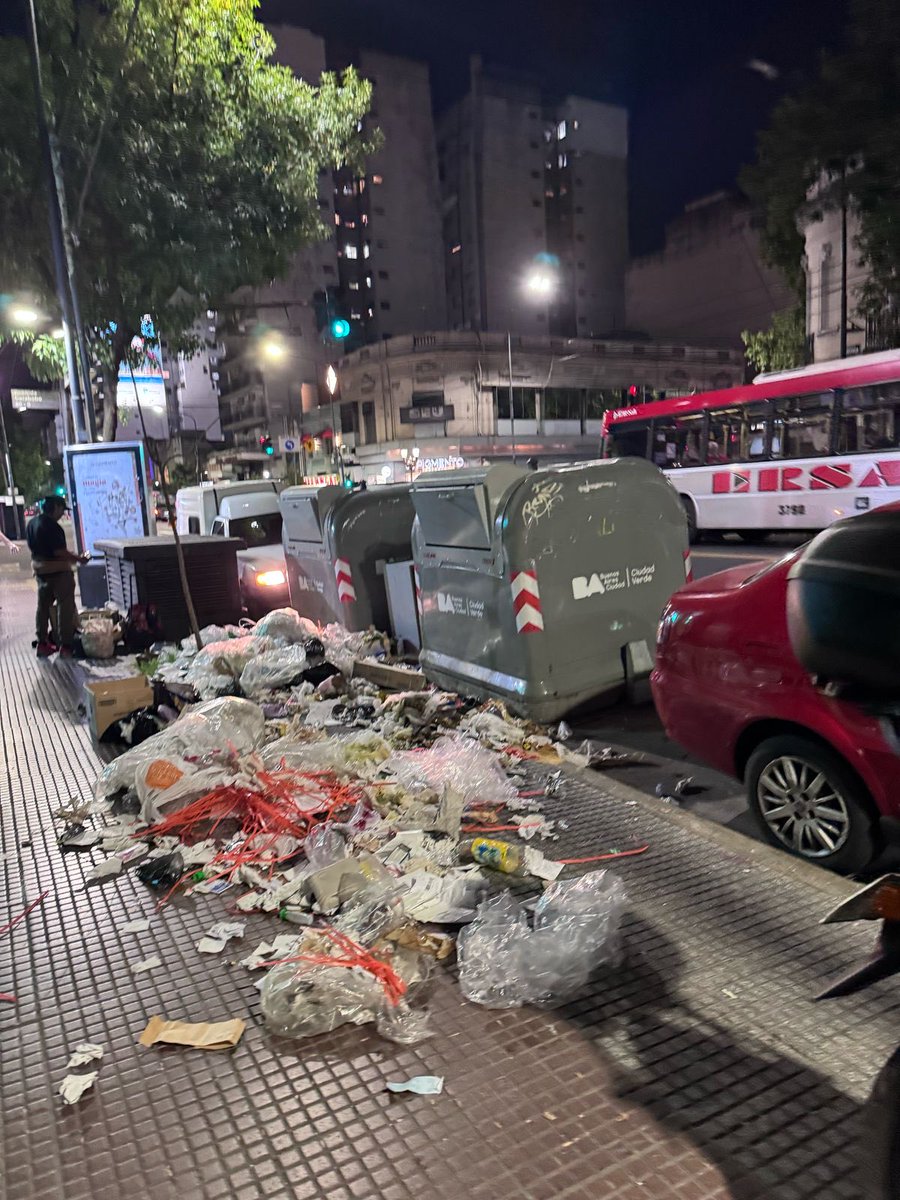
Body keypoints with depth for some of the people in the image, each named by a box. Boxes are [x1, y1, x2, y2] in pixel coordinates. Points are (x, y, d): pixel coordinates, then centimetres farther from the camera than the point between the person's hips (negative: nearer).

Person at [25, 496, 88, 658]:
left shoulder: (32, 523, 8)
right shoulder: (51, 526, -20)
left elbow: (33, 547, 16)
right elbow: (59, 551, -23)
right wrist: (79, 559, -11)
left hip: (40, 570, 9)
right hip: (58, 571, -9)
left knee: (43, 606, 16)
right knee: (65, 608, -2)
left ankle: (42, 643, 22)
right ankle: (65, 646, -1)